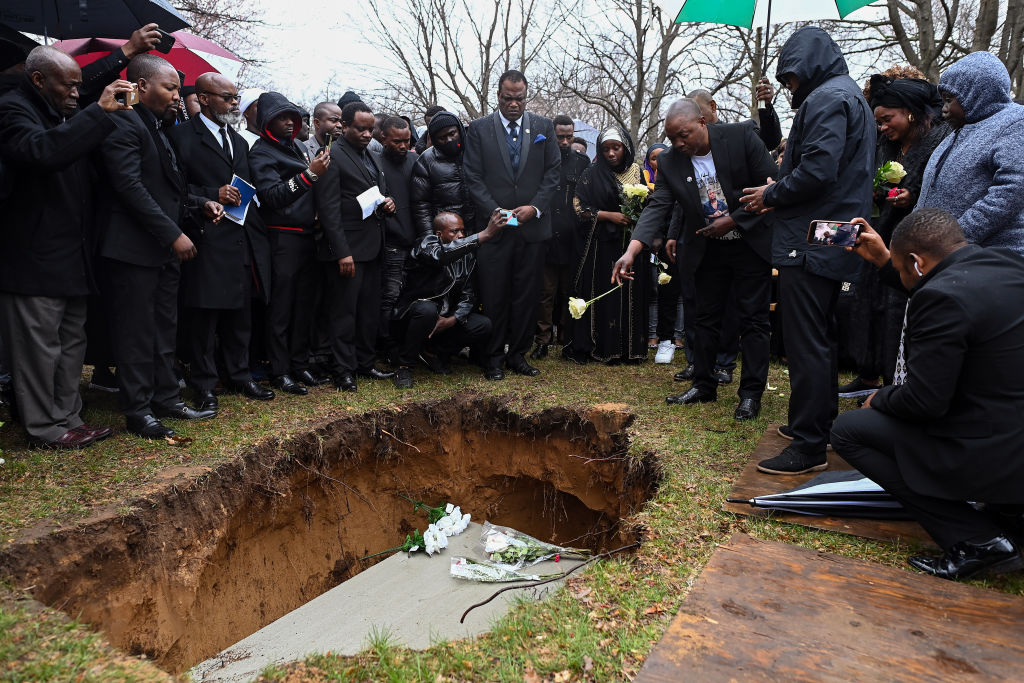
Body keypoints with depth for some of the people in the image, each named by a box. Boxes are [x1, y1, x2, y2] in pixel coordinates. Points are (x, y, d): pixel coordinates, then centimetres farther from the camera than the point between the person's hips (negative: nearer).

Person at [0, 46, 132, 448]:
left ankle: (68, 419, 24)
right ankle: (45, 428, 10)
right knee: (38, 347, 0)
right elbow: (43, 151, -32)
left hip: (71, 259, 9)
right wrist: (99, 112, -28)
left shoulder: (64, 116, 17)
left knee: (71, 343, 14)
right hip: (34, 260, -9)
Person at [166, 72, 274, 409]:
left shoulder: (239, 141, 21)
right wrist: (213, 195, -17)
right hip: (208, 239, -7)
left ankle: (239, 375, 25)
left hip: (244, 240, 7)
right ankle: (204, 384, 12)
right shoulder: (182, 135, -3)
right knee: (205, 315, 0)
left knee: (240, 314, 13)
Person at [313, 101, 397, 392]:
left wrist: (387, 203, 3)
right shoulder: (332, 156, -9)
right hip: (348, 248, -8)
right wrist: (342, 252, -19)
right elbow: (329, 209, -14)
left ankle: (366, 363, 25)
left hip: (373, 247, 8)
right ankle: (343, 371, 8)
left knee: (371, 310, 13)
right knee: (344, 311, -2)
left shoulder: (374, 157, 17)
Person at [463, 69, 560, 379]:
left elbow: (553, 171, 6)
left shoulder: (543, 127, 10)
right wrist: (495, 211, -11)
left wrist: (535, 207, -7)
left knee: (527, 294, 5)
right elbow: (473, 177, 0)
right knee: (494, 295, 1)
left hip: (533, 224, 2)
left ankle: (518, 354, 17)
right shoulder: (479, 129, 4)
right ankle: (494, 357, 12)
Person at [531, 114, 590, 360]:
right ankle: (542, 341, 4)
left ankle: (567, 338, 19)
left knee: (570, 291, 8)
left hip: (572, 238, 2)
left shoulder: (583, 161, 11)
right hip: (546, 236, -2)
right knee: (546, 291, -1)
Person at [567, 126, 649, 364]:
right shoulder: (592, 175, -1)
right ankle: (603, 348, 5)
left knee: (631, 294, 3)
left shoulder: (636, 172, 10)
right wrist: (610, 215, -14)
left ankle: (630, 348, 12)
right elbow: (580, 208, -5)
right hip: (603, 245, -3)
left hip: (632, 244, 3)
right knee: (604, 294, -4)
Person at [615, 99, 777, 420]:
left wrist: (733, 220, -19)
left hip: (751, 243, -3)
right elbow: (658, 208, -13)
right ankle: (704, 386, 23)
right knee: (706, 317, 10)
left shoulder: (740, 136, -14)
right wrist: (631, 252, -27)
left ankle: (751, 394, 8)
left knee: (753, 319, 0)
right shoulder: (670, 162, -6)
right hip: (707, 249, 4)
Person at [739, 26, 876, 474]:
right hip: (833, 241, 11)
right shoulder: (851, 96, 22)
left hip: (809, 242, -11)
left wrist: (771, 195, -8)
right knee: (820, 338, 19)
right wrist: (779, 191, 13)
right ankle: (820, 423, 32)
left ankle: (809, 446, -2)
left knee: (806, 342, -8)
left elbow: (817, 171, -24)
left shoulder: (827, 98, -11)